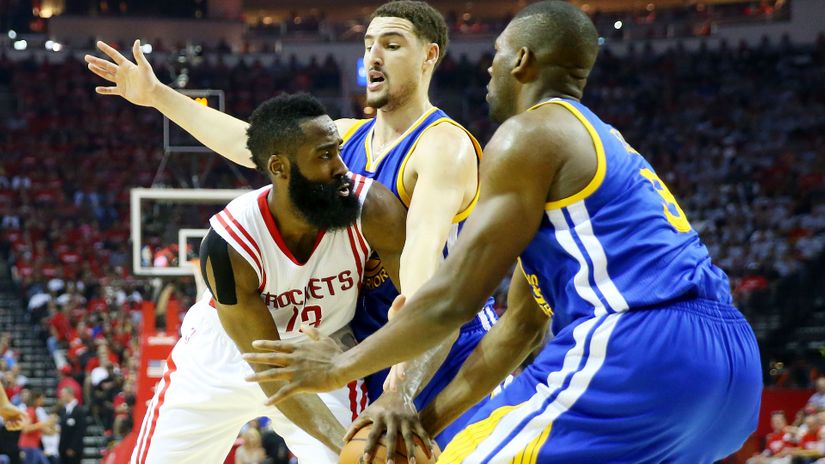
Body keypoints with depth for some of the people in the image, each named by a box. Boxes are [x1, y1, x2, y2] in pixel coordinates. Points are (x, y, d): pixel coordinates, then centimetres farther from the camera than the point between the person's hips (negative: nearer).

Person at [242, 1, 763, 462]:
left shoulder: (529, 136, 0)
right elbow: (522, 322, 29)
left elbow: (453, 299, -3)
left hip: (638, 351, -10)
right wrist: (429, 417, 29)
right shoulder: (599, 141, 29)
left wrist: (341, 367, 10)